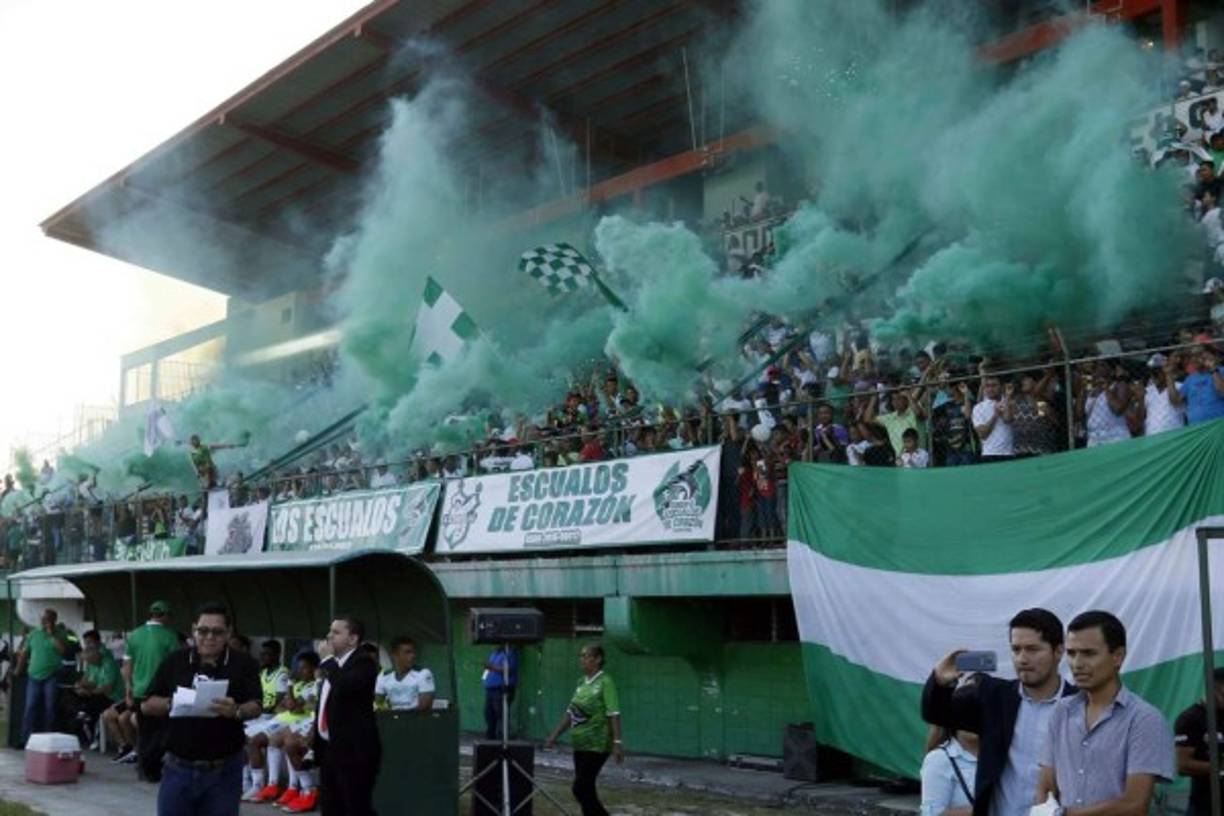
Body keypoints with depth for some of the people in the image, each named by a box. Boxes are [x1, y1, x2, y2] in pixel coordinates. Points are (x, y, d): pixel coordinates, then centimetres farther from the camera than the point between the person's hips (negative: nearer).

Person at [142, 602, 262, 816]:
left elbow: (255, 707, -11)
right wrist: (170, 704, -16)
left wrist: (237, 711, -33)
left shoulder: (244, 664, -2)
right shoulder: (175, 661, 3)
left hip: (224, 771, -1)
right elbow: (147, 705, 5)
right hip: (179, 768, 2)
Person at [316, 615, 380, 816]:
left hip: (353, 750, -9)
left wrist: (327, 662, -18)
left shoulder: (363, 662, -11)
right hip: (330, 749, 9)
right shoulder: (332, 665, 15)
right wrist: (315, 744, 20)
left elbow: (346, 687, -32)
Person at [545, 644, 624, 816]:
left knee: (580, 789, -10)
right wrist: (554, 736, 15)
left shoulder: (605, 682, -11)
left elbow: (613, 714, -17)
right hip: (580, 744, 7)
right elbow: (571, 713, 17)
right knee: (586, 790, 9)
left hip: (597, 745, -7)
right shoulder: (581, 682, 10)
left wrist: (617, 742, -24)